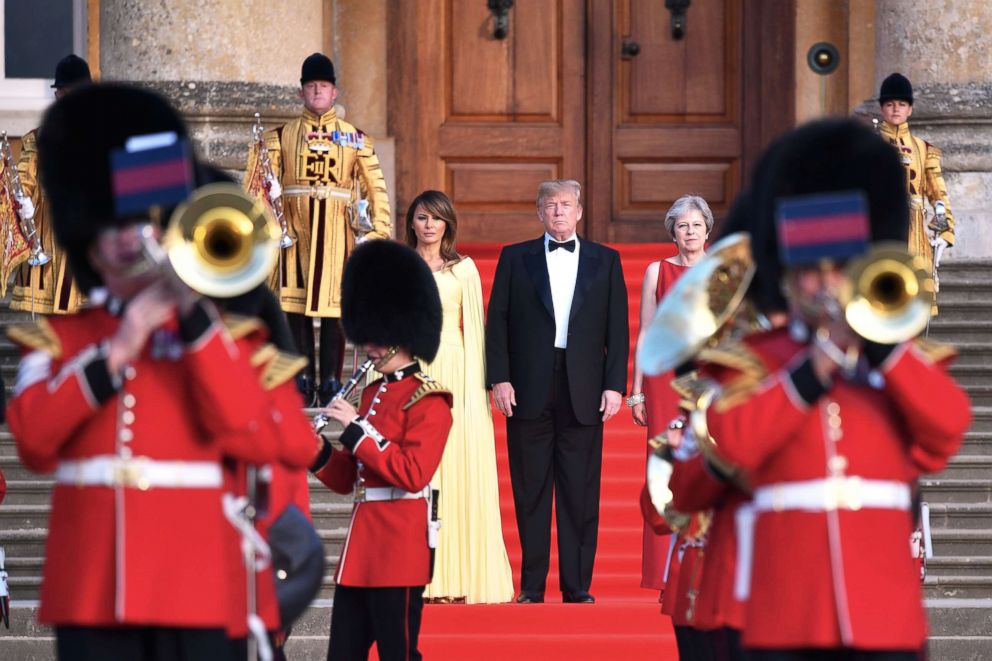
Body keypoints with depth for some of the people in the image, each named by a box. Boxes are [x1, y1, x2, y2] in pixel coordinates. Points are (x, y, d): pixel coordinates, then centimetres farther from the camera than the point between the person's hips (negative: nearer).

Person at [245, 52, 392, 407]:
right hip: (295, 227, 1)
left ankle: (330, 381, 3)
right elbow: (264, 183, 7)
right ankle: (304, 381, 3)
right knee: (295, 304, -2)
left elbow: (376, 187, 7)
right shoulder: (281, 136, 10)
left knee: (333, 308, -2)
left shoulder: (355, 138, 10)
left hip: (336, 229, 0)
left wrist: (379, 229, -2)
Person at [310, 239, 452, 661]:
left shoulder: (427, 401, -10)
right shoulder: (373, 393, 16)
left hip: (399, 547, -9)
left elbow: (413, 474, -21)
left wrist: (357, 431, -18)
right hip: (361, 546, 9)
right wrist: (317, 453, 0)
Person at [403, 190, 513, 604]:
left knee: (459, 473, -4)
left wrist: (475, 388, -4)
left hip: (454, 375, 0)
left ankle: (460, 579, -1)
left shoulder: (464, 270, 7)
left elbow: (474, 328, 4)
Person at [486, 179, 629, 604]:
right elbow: (497, 322, 5)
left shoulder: (605, 261, 11)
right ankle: (531, 586, 8)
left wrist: (615, 385, -1)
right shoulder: (515, 258, 9)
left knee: (580, 496, 0)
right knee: (530, 493, 2)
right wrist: (499, 378, -6)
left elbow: (617, 327, 7)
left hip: (583, 393, 0)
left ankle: (577, 587, 5)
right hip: (529, 391, 0)